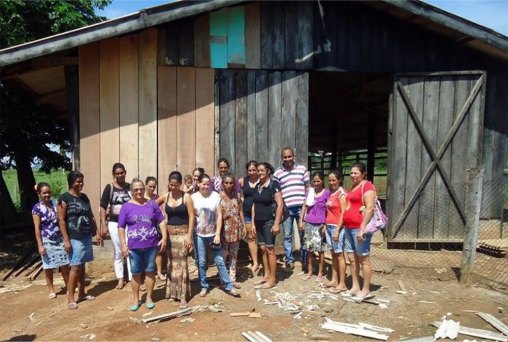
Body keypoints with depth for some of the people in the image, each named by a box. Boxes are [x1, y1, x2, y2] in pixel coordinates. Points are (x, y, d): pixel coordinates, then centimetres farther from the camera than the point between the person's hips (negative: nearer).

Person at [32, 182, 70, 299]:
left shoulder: (55, 205, 4)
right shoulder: (37, 208, -8)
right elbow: (37, 228, -9)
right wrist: (40, 245, -12)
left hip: (60, 239, 3)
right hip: (47, 241, -3)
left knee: (65, 264, 8)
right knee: (48, 267, 9)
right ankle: (51, 290, 23)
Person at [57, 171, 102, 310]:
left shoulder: (84, 197, 11)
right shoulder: (64, 198, -9)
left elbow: (91, 216, 15)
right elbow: (61, 220, -11)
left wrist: (97, 233, 12)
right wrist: (66, 240, -15)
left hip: (87, 236, 6)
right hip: (74, 238, -6)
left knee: (82, 266, 13)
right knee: (75, 267, -4)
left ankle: (82, 293, 23)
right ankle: (70, 298, 6)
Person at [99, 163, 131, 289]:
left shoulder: (131, 187, 1)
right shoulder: (109, 188, -2)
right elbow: (103, 207, -1)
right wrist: (103, 225, -7)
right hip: (114, 223, 0)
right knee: (118, 252, 10)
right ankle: (120, 279, 21)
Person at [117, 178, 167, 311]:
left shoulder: (152, 204, 3)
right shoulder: (126, 206, -1)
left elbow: (161, 221, 6)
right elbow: (121, 227, -1)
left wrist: (164, 237, -3)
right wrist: (123, 245, -7)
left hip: (151, 245, 1)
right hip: (134, 246, -1)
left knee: (150, 271, 9)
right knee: (136, 273, 9)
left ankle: (149, 298, 25)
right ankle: (135, 299, 25)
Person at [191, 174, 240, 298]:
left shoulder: (215, 196, -5)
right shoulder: (193, 197, -4)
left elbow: (219, 216, -4)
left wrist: (217, 234, -8)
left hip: (213, 234, 0)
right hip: (199, 234, 0)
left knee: (219, 261, 4)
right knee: (201, 262, 7)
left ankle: (229, 286, 13)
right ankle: (204, 286, 23)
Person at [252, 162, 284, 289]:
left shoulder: (273, 184, -10)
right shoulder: (257, 186, 11)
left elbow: (280, 204, -15)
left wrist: (276, 223, -18)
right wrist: (253, 222, 12)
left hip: (269, 221, -7)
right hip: (259, 222, 7)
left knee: (270, 249, -1)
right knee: (263, 249, 12)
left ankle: (272, 279, 9)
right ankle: (266, 275, 23)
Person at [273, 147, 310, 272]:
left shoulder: (302, 169, 7)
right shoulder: (277, 173, 5)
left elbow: (308, 187, 9)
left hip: (301, 207, 0)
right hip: (286, 208, 0)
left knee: (303, 234, 8)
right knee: (287, 236, 6)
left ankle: (305, 260, 22)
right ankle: (289, 261, 18)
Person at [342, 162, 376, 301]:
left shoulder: (367, 186, -9)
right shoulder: (353, 187, 19)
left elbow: (370, 208, -17)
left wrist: (362, 228, -22)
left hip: (359, 228, -9)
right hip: (349, 227, 9)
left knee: (363, 259, -1)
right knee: (352, 259, 12)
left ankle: (366, 290, 8)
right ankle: (355, 287, 21)